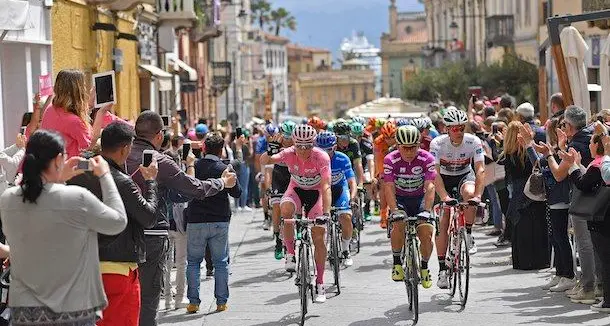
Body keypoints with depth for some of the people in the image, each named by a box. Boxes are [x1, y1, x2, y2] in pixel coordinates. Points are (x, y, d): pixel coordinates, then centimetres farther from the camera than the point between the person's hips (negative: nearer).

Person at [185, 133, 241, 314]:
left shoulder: (194, 166, -4)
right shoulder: (224, 169, -8)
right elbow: (236, 193, -2)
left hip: (195, 221, 0)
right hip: (220, 221, 0)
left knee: (193, 262, 10)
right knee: (221, 262, 10)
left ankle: (193, 302, 5)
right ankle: (221, 302, 9)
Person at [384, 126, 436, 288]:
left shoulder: (427, 159, -19)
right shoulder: (390, 160, -19)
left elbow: (430, 187, -26)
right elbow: (389, 188, -24)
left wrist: (426, 211, -39)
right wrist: (394, 211, -36)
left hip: (420, 198, 0)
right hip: (400, 199, 0)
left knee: (426, 232, -17)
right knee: (399, 224, -29)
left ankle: (424, 268, 8)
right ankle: (397, 263, -12)